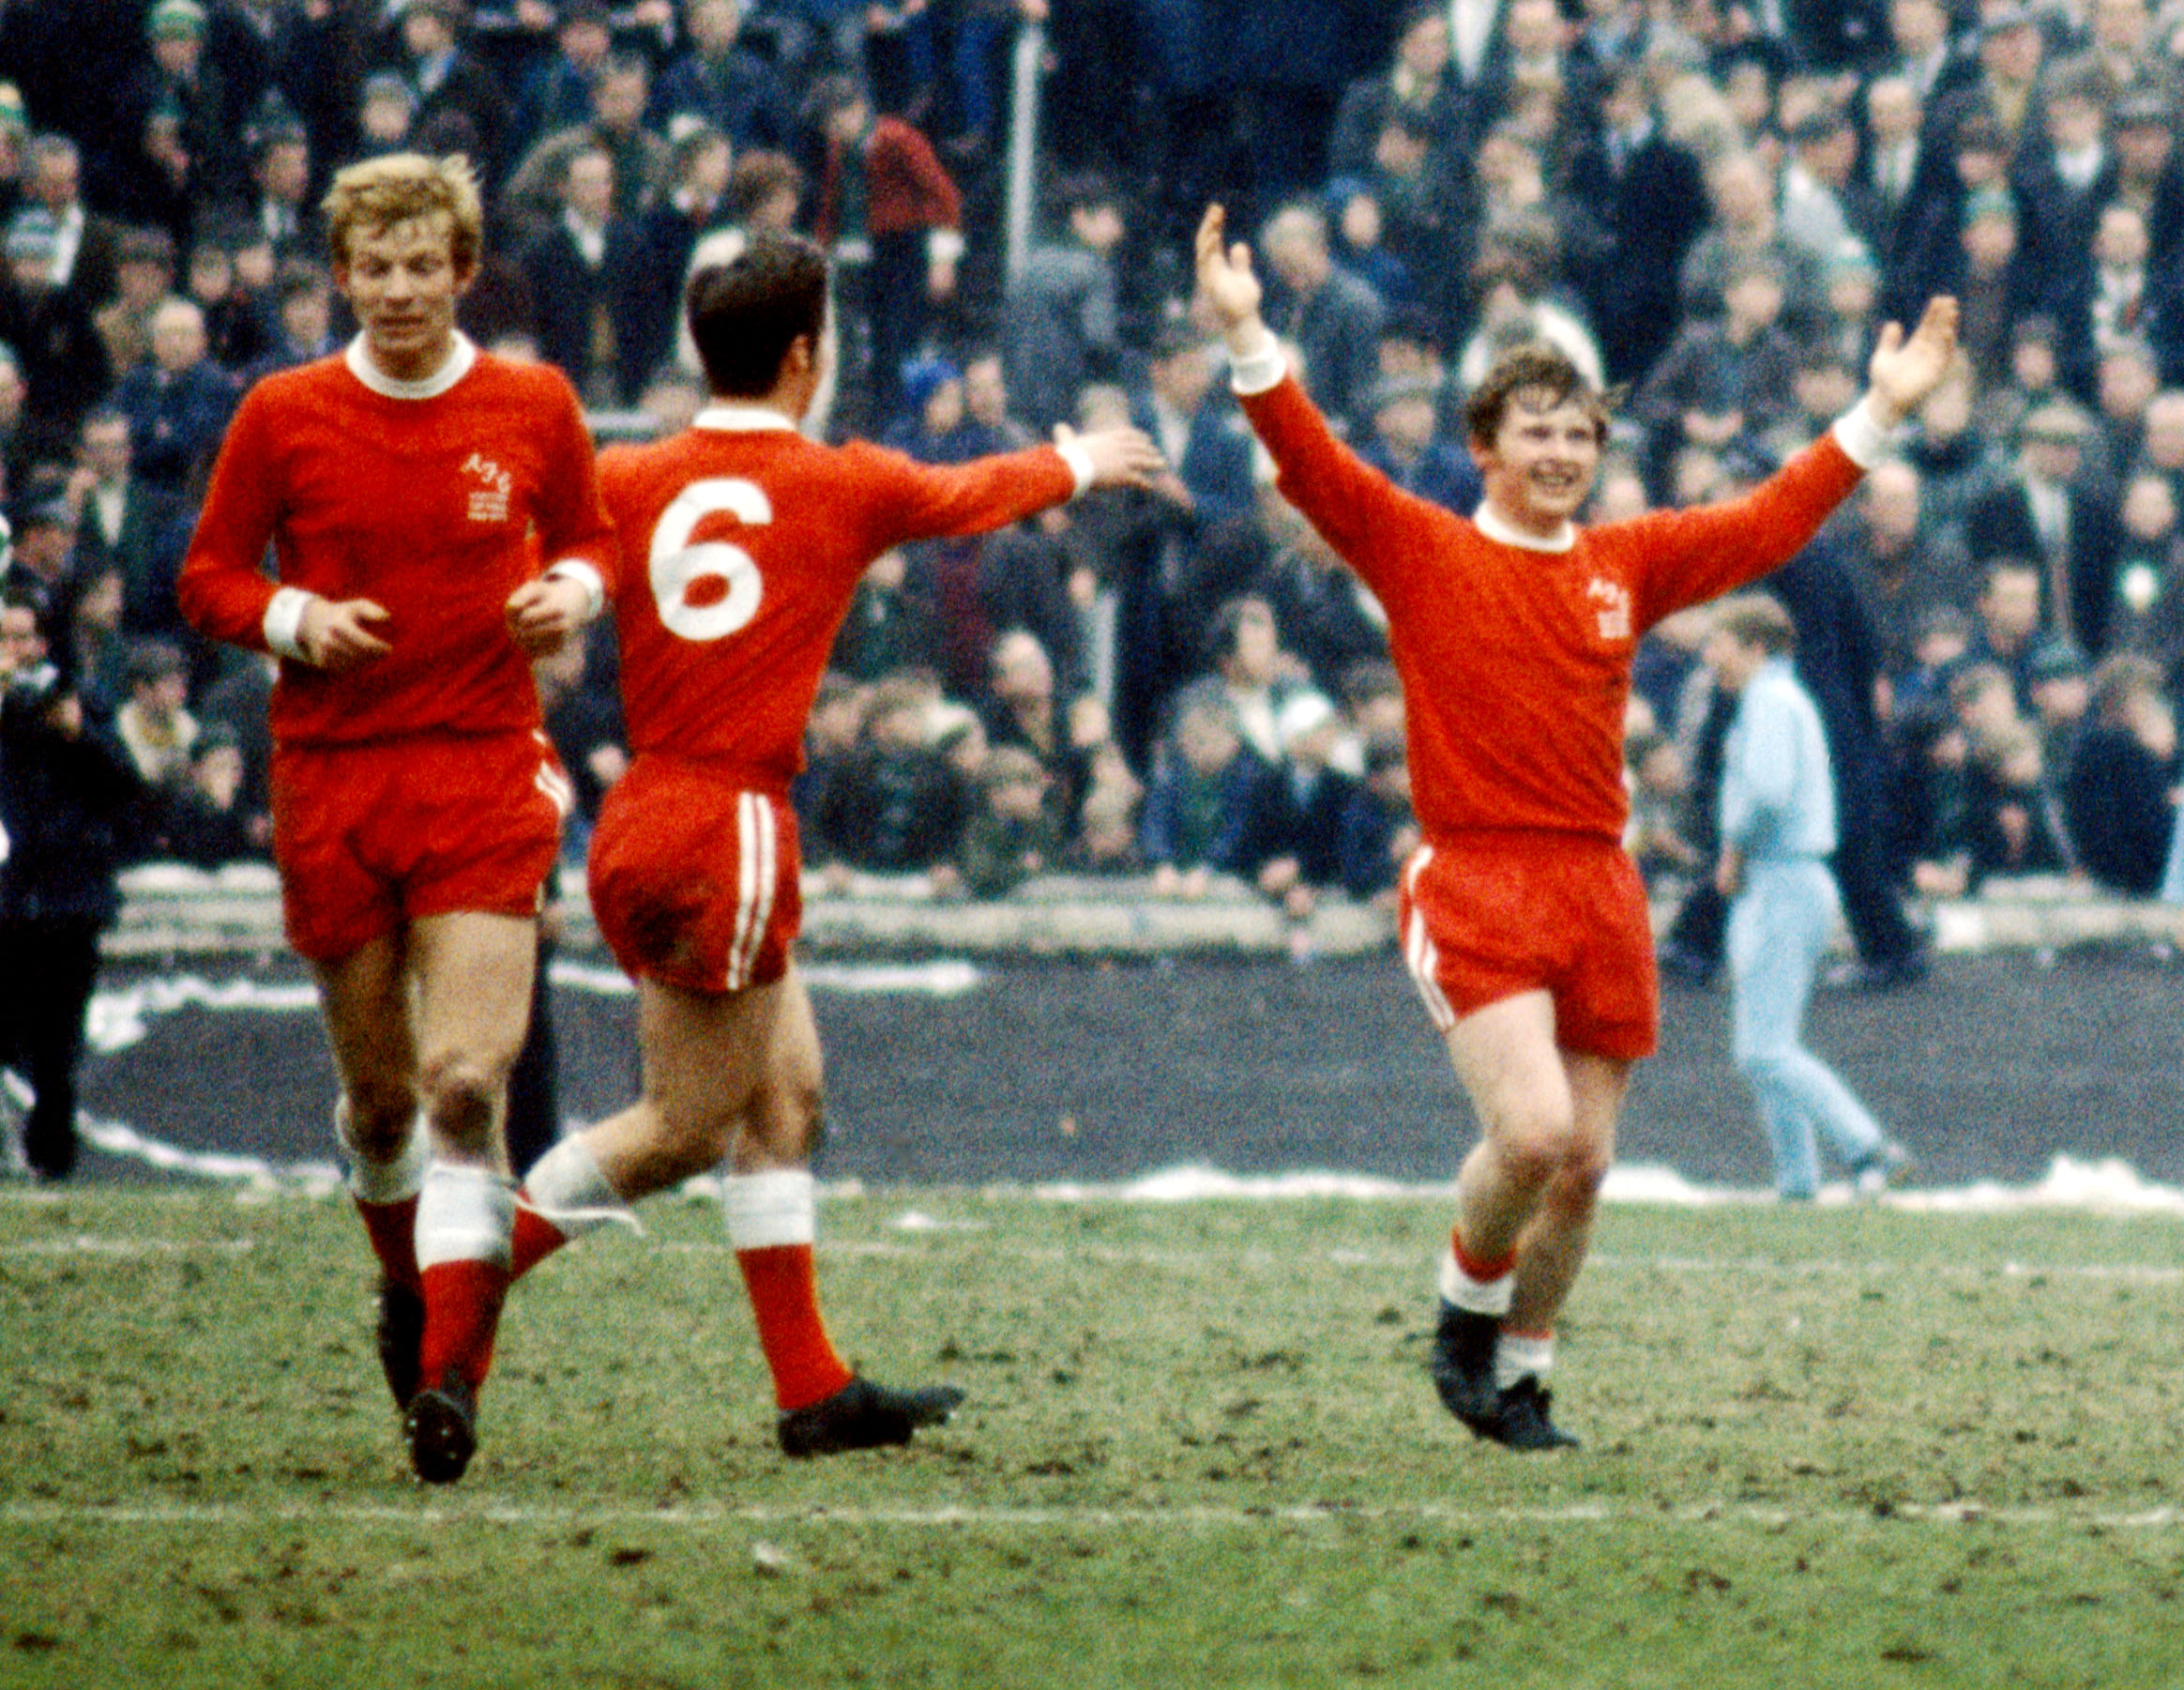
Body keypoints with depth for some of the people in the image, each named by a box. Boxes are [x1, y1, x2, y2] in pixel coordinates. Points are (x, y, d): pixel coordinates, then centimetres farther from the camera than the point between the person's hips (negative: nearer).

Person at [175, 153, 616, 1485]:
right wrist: (294, 618, -12)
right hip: (332, 779, 1)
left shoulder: (536, 409, 4)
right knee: (380, 1096, 10)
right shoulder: (282, 417, 2)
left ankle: (451, 1375, -18)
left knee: (467, 1085, -16)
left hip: (487, 772, -1)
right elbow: (210, 580, 8)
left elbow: (590, 537, 19)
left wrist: (574, 590, -4)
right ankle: (411, 1282, 39)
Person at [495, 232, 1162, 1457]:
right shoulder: (845, 486, -1)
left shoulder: (628, 482, 5)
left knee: (785, 1095, 12)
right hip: (730, 825, -6)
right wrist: (1081, 465, 35)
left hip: (648, 819, 6)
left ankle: (813, 1387, 13)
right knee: (685, 1127, 0)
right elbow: (977, 494, 18)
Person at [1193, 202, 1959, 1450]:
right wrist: (1248, 337, -19)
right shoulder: (1421, 553, 2)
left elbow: (1768, 525, 17)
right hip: (1475, 880, -5)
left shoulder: (1628, 565, 13)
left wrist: (1881, 416, 13)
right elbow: (1311, 465, -7)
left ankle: (1521, 1373, 22)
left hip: (1600, 887, 5)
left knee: (1583, 1162, 4)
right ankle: (1467, 1308, 7)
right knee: (1533, 1127, -20)